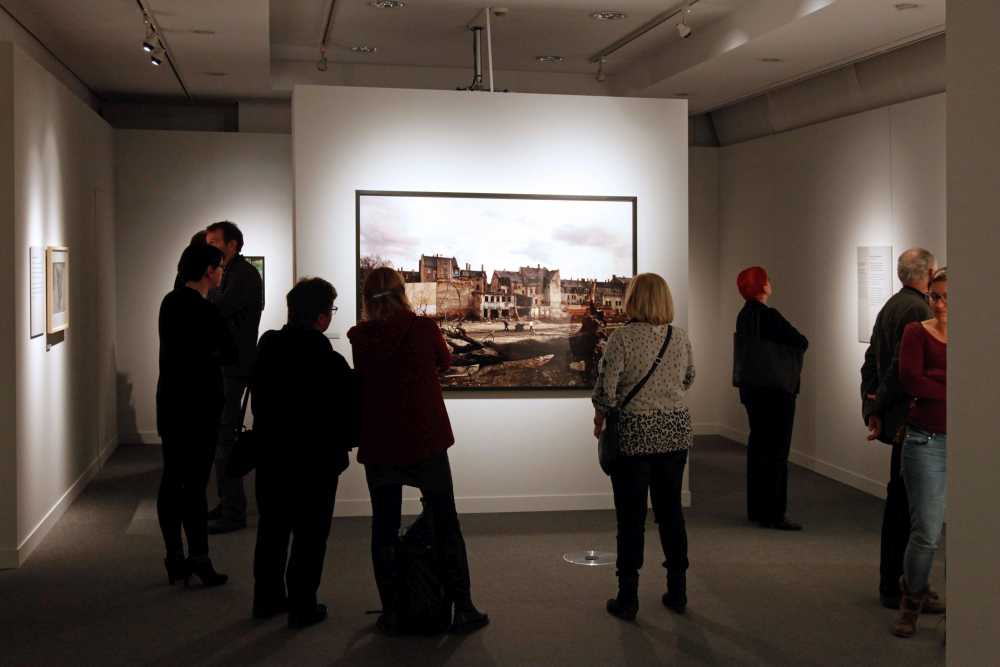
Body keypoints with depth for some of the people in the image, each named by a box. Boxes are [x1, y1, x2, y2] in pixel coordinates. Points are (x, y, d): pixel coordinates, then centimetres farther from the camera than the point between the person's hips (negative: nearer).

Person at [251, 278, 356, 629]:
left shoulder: (266, 347, -3)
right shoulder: (330, 363, -20)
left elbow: (258, 397, 7)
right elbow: (347, 415, -12)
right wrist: (341, 445, 7)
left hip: (270, 455, 6)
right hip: (315, 462, -5)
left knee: (272, 528, 18)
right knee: (309, 535, 6)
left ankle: (266, 598, 28)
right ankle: (302, 606, 12)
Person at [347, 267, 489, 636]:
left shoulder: (360, 338, -6)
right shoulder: (423, 328, -9)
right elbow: (445, 362, 9)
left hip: (378, 447, 1)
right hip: (425, 443, -1)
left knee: (384, 529, 11)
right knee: (447, 526, 9)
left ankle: (390, 613, 13)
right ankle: (463, 609, 12)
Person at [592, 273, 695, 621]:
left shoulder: (622, 338, -13)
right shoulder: (681, 337, 2)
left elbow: (606, 389, -14)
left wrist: (599, 420, 3)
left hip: (634, 434, -4)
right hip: (676, 431, 4)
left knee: (631, 517, 4)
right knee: (671, 511, 15)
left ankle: (628, 599, 10)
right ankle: (677, 592, 22)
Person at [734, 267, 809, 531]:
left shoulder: (743, 316, 8)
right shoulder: (769, 316, -19)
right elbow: (801, 343, -19)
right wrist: (789, 351, 2)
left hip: (752, 390, 9)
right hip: (776, 392, -9)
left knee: (757, 447, 15)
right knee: (777, 452, -4)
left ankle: (756, 509, 24)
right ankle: (773, 514, -2)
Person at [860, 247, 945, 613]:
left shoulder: (890, 306, 15)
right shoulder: (918, 309, -16)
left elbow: (871, 362, 15)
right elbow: (904, 370, -22)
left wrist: (872, 407, 12)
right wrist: (880, 408, -12)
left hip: (894, 419, 10)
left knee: (899, 503, 16)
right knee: (908, 504, -4)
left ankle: (893, 583, 25)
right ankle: (899, 589, 1)